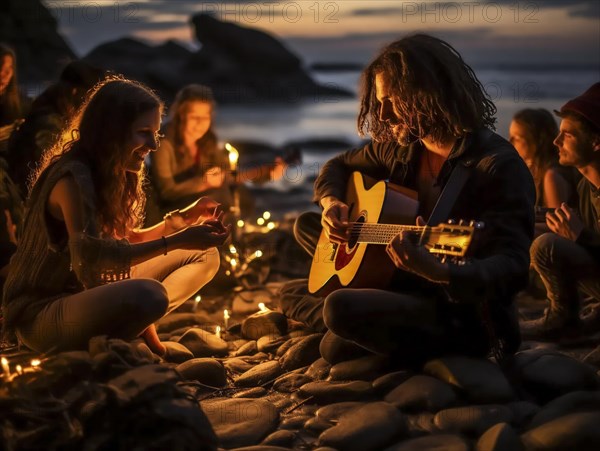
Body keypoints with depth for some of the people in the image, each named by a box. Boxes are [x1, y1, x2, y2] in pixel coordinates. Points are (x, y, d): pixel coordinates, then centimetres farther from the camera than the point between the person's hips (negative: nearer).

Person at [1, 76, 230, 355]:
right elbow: (92, 259, -28)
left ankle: (140, 332, -7)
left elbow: (127, 241, 12)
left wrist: (184, 218, -2)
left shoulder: (111, 173, 7)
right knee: (147, 295, -40)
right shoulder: (73, 178, -22)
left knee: (204, 257, 7)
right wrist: (177, 241, -28)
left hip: (85, 292, 10)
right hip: (40, 314, -10)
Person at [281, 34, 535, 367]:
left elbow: (512, 268, -30)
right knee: (306, 224, 14)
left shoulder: (498, 166, -22)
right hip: (408, 286, 8)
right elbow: (338, 167, 20)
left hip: (462, 317, -8)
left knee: (342, 309, -31)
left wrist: (437, 271, -48)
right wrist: (331, 203, -4)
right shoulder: (401, 146, 2)